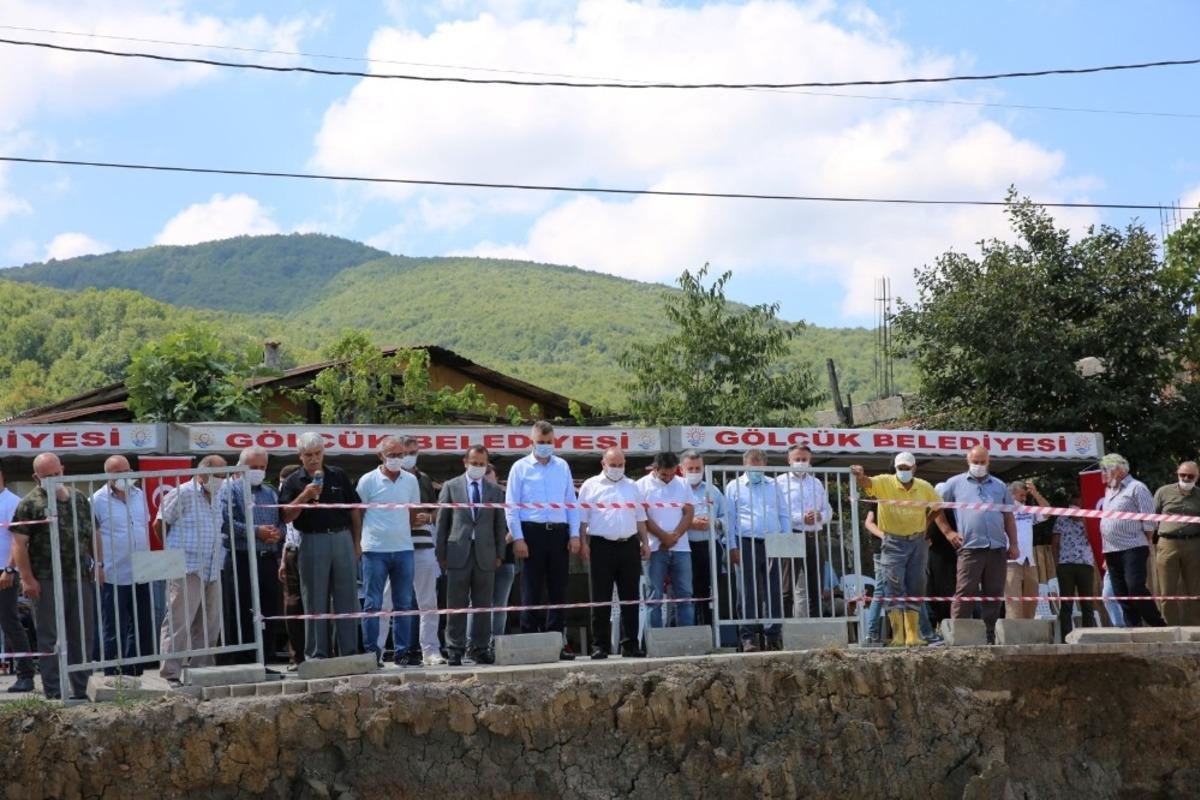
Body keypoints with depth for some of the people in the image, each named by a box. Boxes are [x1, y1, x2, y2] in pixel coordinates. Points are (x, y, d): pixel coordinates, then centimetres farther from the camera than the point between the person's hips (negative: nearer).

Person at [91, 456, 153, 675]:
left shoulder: (139, 495, 10)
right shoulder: (97, 500, -8)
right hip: (113, 578, -6)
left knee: (142, 628, 12)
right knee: (114, 633, 0)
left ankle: (133, 674, 23)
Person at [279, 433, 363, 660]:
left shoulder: (338, 476, 10)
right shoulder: (293, 482, 4)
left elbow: (355, 511, 13)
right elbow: (286, 516, -5)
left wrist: (356, 544, 8)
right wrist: (305, 496, -17)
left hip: (343, 539, 2)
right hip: (312, 541, -2)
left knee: (347, 599, 4)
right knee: (315, 602, 1)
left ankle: (350, 652, 9)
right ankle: (317, 655, 6)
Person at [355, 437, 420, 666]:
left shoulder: (411, 480, 8)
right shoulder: (368, 481, -2)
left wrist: (403, 533, 10)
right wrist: (357, 544, 0)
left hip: (403, 549, 4)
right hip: (375, 550, -4)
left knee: (404, 604, 7)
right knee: (372, 604, -1)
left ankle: (402, 651, 13)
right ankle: (372, 652, 2)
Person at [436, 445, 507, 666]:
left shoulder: (496, 492, 12)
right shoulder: (451, 487, 7)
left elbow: (500, 525, 12)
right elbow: (442, 522, 5)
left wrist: (499, 554, 5)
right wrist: (441, 554, 0)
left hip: (485, 556, 2)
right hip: (458, 554, -2)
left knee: (483, 605, 4)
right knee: (456, 605, -2)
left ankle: (479, 648, 10)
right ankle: (455, 650, 3)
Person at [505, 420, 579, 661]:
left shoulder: (562, 467, 13)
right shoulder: (520, 468, 3)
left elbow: (571, 502, 13)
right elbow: (511, 506, -1)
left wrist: (575, 534, 5)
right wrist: (518, 538, -9)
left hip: (559, 533, 3)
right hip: (532, 532, -3)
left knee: (558, 591, 5)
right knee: (531, 592, -2)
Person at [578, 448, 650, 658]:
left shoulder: (632, 487, 16)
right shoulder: (590, 486, 3)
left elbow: (640, 518, 18)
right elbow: (582, 519, 0)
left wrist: (645, 542, 10)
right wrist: (583, 544, -8)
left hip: (629, 546, 4)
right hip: (602, 546, -4)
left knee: (630, 598, 4)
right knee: (601, 599, -2)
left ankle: (630, 645, 9)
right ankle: (600, 645, 1)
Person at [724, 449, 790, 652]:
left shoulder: (773, 486, 17)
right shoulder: (734, 487, 8)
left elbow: (784, 516, 18)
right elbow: (729, 520, 4)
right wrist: (733, 548, -4)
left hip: (773, 544, 3)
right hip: (747, 544, -3)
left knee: (774, 592, 1)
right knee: (749, 593, -6)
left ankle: (774, 637, 5)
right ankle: (749, 637, -5)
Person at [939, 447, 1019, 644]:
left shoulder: (999, 486, 19)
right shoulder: (956, 483, 9)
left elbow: (1009, 517, 19)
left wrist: (1013, 544, 11)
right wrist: (947, 532, 5)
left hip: (998, 548, 4)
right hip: (970, 548, -4)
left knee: (994, 595, 4)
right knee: (964, 593, -9)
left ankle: (990, 636, 9)